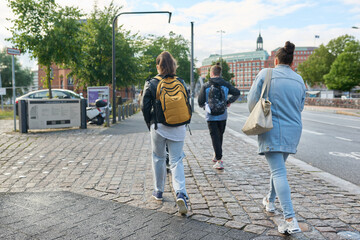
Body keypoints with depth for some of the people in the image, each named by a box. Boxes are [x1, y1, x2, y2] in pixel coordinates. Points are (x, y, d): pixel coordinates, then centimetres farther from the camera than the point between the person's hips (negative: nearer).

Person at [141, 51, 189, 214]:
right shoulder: (180, 83, 1)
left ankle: (158, 191, 29)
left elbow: (145, 107, -4)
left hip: (158, 127, -1)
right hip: (178, 128, 1)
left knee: (158, 158, 17)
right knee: (176, 160, 4)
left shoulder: (151, 84, -5)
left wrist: (150, 124, 10)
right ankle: (180, 193, -13)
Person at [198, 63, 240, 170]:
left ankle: (219, 161, -6)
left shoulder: (206, 86, -6)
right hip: (223, 115, 3)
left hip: (211, 116, -3)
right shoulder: (225, 84, 1)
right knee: (220, 136, 19)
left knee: (215, 137, 0)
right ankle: (216, 156, 35)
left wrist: (204, 106, 18)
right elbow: (237, 93, -5)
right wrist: (229, 102, 8)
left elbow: (200, 102, -4)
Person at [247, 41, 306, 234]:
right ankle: (270, 201, 41)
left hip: (272, 130, -5)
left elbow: (252, 101, -6)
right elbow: (300, 106, 15)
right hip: (293, 131, 6)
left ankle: (291, 220, -14)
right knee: (278, 167, 23)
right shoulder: (299, 80, 8)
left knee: (278, 172, -8)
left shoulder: (266, 74, -7)